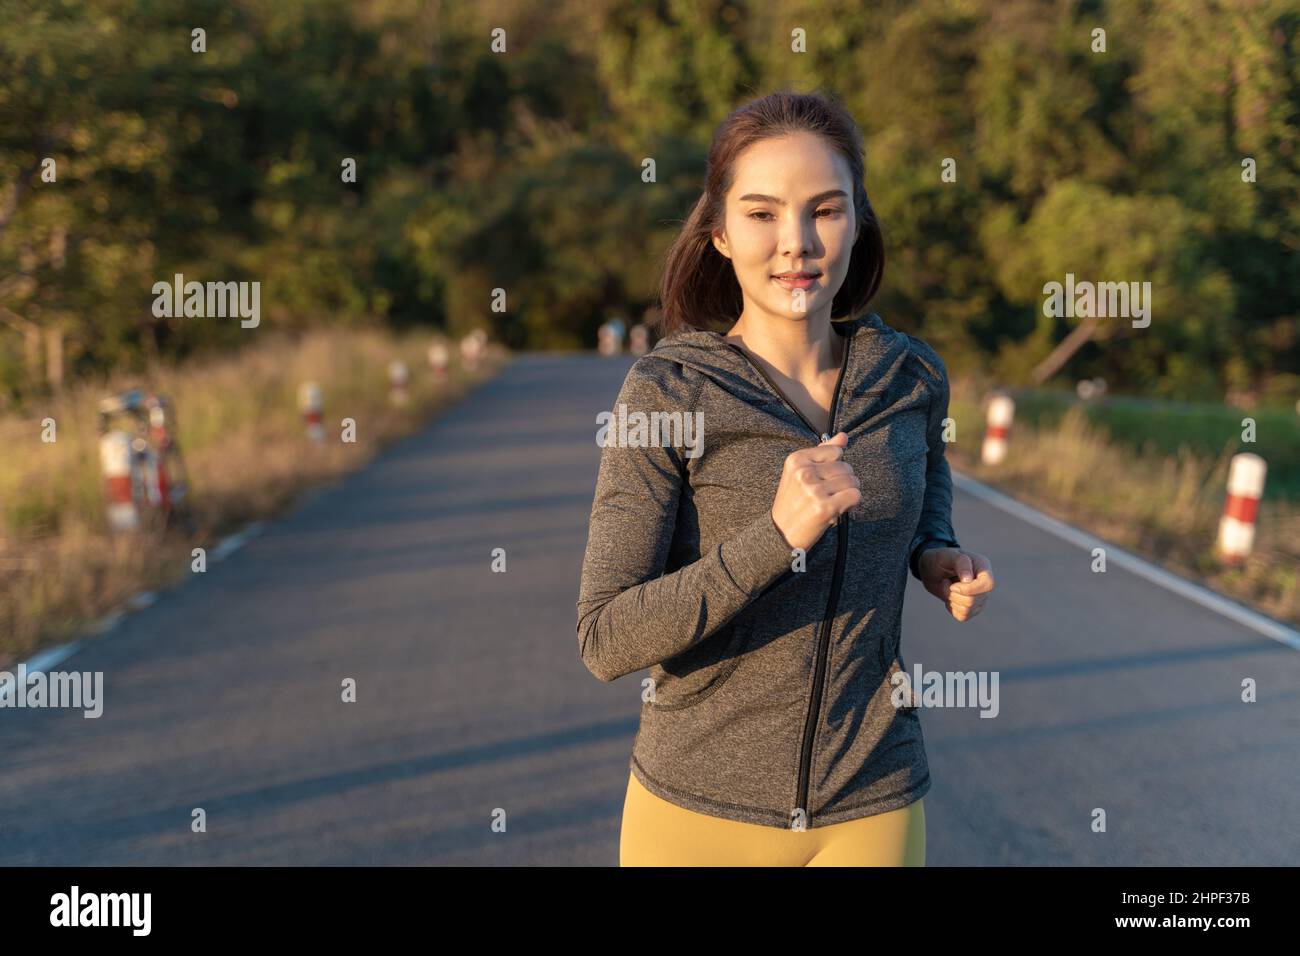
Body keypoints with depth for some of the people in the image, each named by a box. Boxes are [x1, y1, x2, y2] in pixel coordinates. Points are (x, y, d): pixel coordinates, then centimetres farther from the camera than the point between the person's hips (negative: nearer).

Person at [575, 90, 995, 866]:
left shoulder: (912, 377, -4)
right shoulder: (665, 393, -14)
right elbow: (607, 640, -18)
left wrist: (939, 558, -1)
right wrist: (778, 535, -29)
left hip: (871, 812, 2)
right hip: (700, 805, -2)